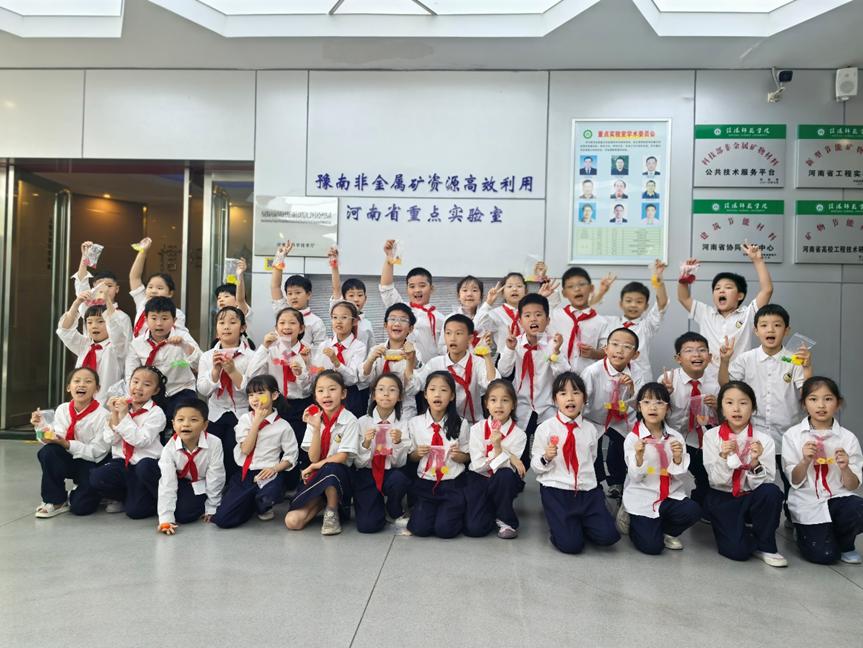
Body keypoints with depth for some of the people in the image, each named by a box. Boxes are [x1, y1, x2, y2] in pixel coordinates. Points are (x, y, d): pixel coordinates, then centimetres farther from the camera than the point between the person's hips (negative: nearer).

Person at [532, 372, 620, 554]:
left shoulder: (591, 429, 6)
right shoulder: (545, 428, -3)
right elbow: (535, 466, 0)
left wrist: (590, 480, 13)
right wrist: (546, 457, -18)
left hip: (587, 491, 3)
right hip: (556, 491, -3)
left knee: (607, 536, -14)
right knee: (571, 544, -17)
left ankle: (577, 522, 15)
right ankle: (559, 523, 15)